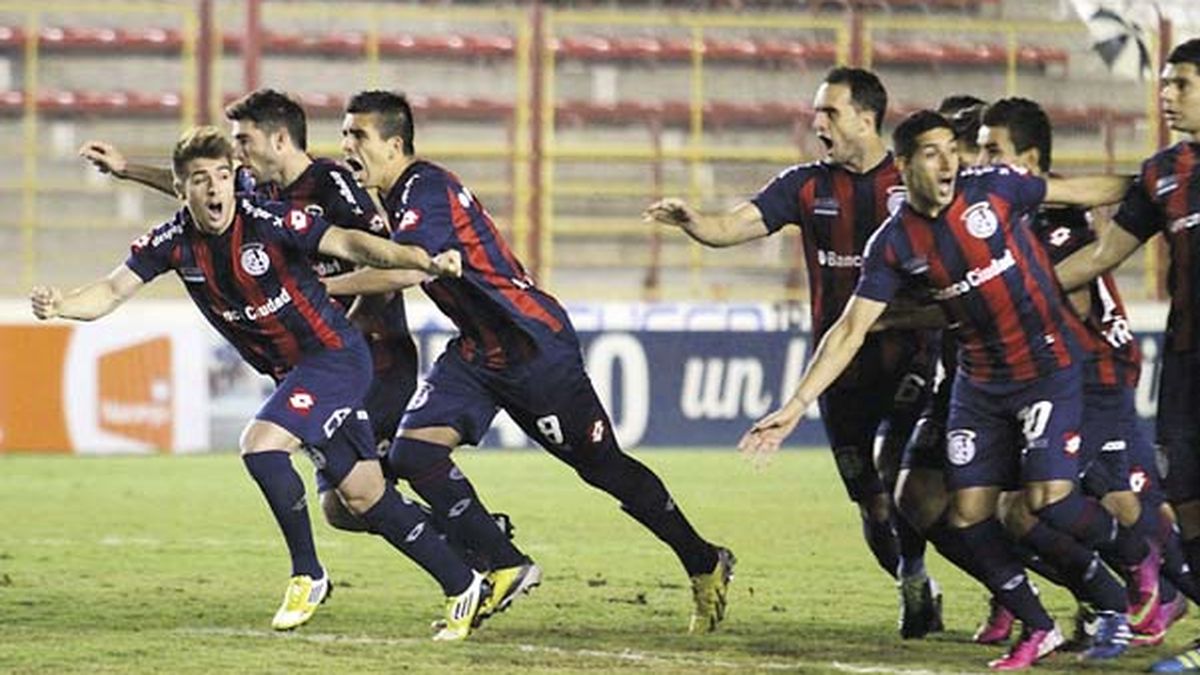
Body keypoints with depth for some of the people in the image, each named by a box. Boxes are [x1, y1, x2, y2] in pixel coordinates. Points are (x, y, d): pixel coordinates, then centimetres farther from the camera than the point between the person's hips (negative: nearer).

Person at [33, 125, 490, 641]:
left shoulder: (268, 223, -21)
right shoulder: (173, 242, -5)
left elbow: (349, 244, -28)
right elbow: (113, 290, -7)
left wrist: (425, 261, -41)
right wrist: (59, 305, -27)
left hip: (335, 354, -7)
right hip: (292, 373, 7)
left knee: (260, 445, -24)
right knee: (362, 497, 8)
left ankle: (307, 575, -5)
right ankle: (462, 586, 20)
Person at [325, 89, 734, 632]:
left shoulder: (427, 192, -23)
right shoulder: (398, 196, 7)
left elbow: (402, 268, -38)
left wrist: (324, 287, -30)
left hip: (537, 347, -9)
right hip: (478, 351, 9)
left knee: (604, 467, 3)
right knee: (413, 452, -9)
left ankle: (705, 565, 21)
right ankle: (506, 568, -1)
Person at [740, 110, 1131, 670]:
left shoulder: (991, 189, -10)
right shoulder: (894, 244, -5)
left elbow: (1079, 192, 4)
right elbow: (850, 330, -5)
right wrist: (795, 407, -11)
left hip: (1048, 366, -4)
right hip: (979, 385, 4)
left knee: (1048, 498, -17)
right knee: (966, 516, -2)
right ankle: (1037, 628, 14)